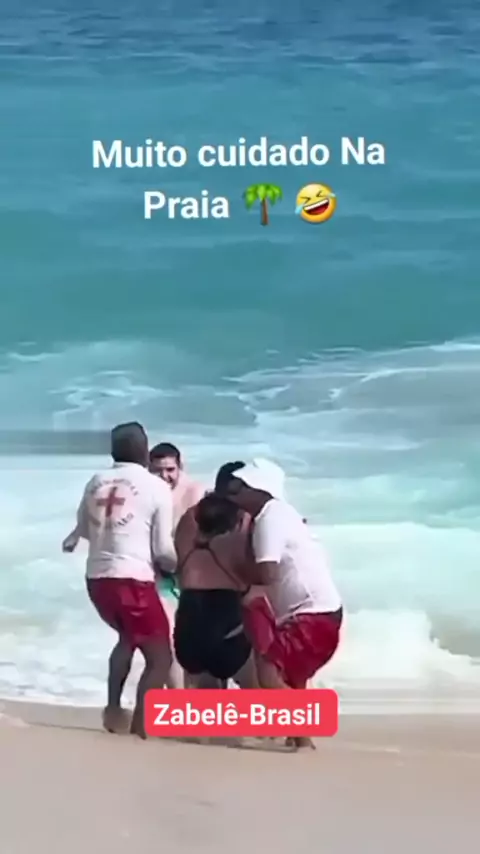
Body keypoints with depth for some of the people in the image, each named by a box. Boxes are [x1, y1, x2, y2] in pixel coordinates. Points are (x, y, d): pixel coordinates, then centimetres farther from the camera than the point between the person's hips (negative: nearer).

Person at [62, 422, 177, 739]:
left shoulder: (96, 482, 10)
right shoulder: (157, 487, -3)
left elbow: (83, 529, 22)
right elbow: (163, 548, -2)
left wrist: (72, 541, 45)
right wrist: (175, 567, 19)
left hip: (97, 579, 6)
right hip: (133, 580, -6)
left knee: (129, 637, 31)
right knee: (160, 658, 7)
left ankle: (114, 709, 26)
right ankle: (140, 725, -2)